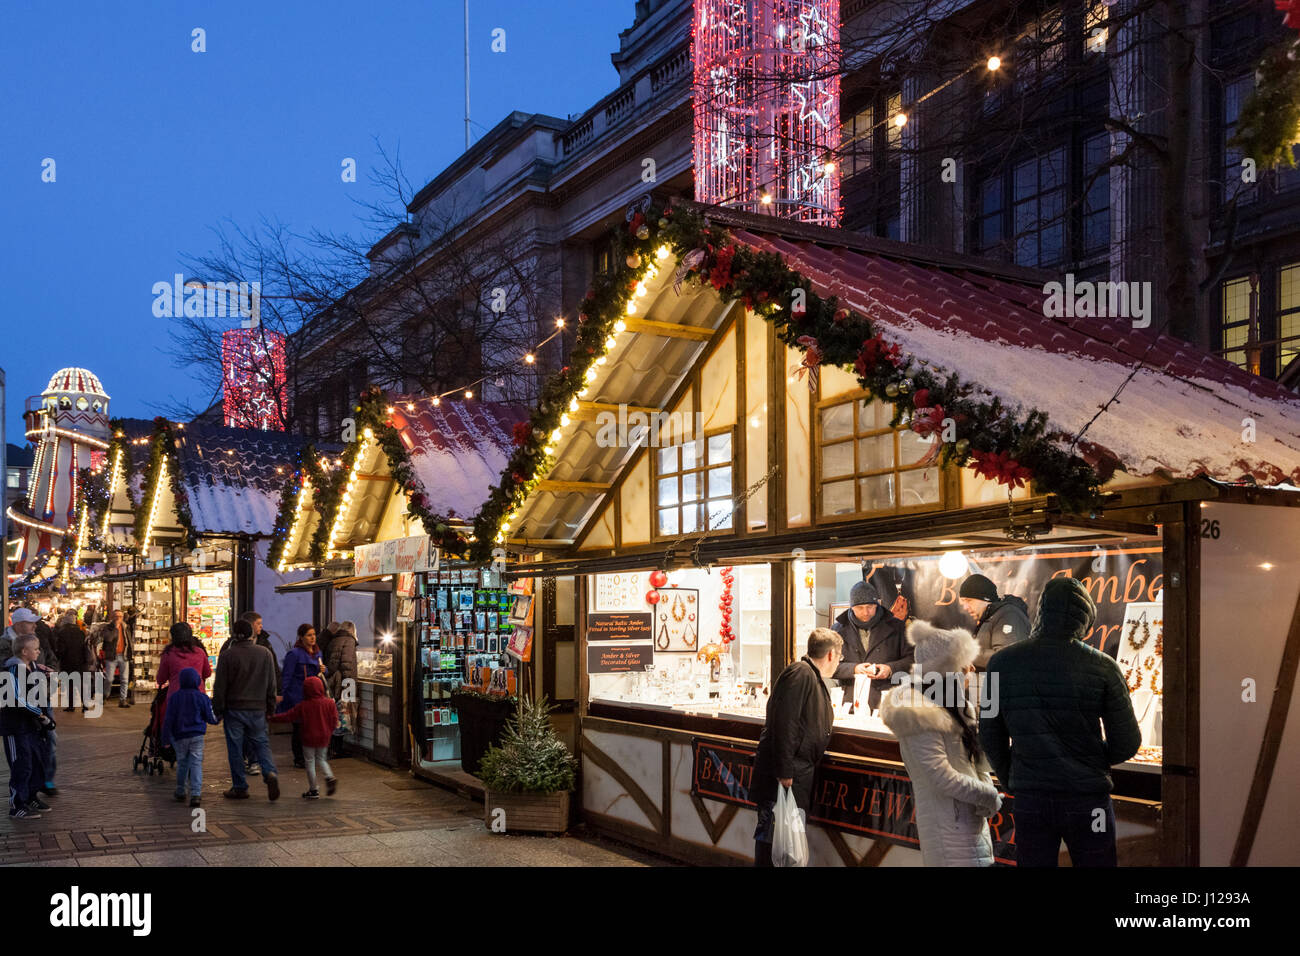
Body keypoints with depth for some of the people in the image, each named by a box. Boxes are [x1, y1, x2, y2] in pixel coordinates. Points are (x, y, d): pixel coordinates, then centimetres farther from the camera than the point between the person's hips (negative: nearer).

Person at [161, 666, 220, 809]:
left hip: (180, 737, 2)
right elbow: (211, 718, 1)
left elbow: (168, 719, -2)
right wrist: (218, 717, 25)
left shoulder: (174, 697, -2)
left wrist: (166, 739, 3)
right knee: (196, 764, -3)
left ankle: (180, 791, 26)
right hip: (197, 736, -1)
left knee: (182, 763, 17)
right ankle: (195, 794, -14)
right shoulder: (201, 697, -5)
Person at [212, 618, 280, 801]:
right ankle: (270, 773, -10)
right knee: (261, 742, 14)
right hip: (258, 709, 3)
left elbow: (220, 687, -6)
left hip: (234, 709, -3)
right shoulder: (265, 654, 2)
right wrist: (270, 708, 15)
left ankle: (240, 787, 10)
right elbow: (271, 685, 7)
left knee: (235, 748, 6)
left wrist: (217, 710, 3)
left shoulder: (227, 656, -8)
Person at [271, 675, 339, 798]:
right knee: (321, 759, 21)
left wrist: (273, 718, 8)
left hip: (309, 738, -3)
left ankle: (313, 790, 10)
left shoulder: (303, 706, -11)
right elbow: (334, 720, -1)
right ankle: (330, 777, -3)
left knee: (310, 762, 7)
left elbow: (288, 716, -5)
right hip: (324, 737, 3)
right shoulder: (329, 702, -5)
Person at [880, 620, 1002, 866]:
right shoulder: (921, 717, -16)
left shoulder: (952, 710, 15)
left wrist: (987, 788, -3)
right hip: (948, 825, -9)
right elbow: (942, 777, -21)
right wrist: (989, 796, -11)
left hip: (972, 819, 9)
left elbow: (977, 760, 16)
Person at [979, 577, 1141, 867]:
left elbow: (991, 739, 4)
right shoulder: (1102, 667, -8)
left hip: (1029, 799, 2)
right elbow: (1126, 744, -5)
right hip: (1087, 799, -1)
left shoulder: (1002, 663, -3)